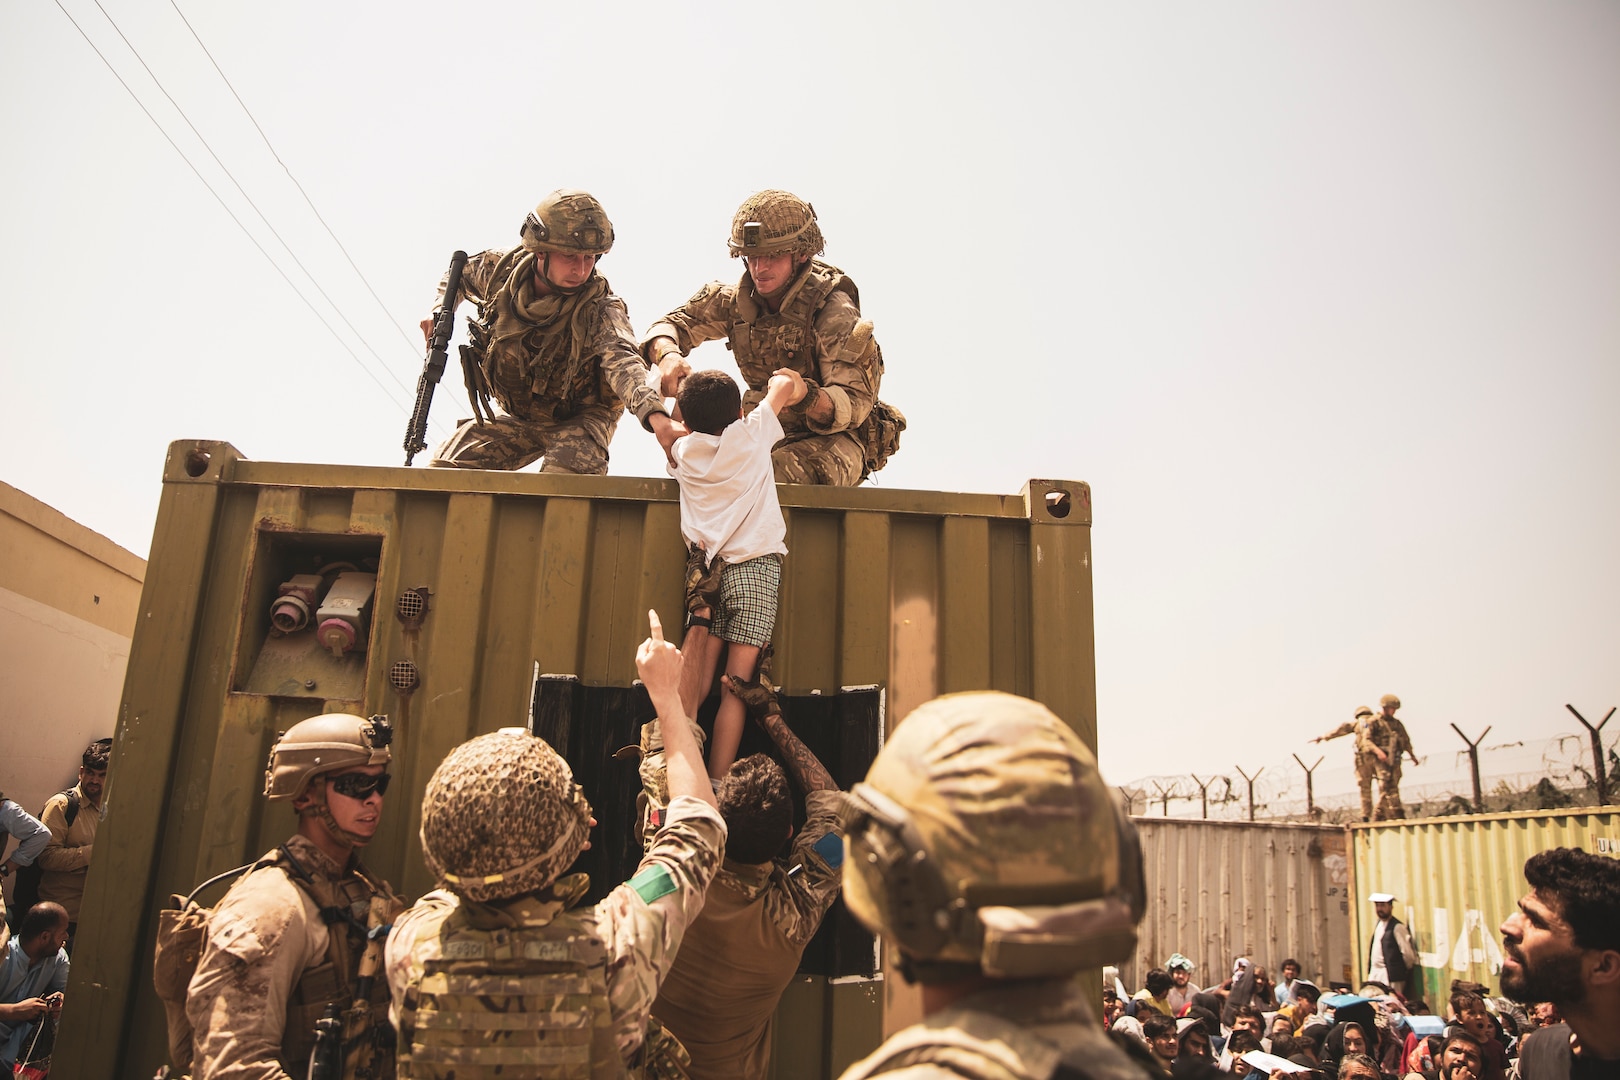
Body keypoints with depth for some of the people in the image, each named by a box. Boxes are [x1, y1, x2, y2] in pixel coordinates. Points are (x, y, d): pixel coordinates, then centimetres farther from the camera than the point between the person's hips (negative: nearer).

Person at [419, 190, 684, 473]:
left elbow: (621, 361, -51)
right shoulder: (503, 268, -14)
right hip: (519, 415, 5)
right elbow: (459, 272, 11)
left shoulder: (598, 308, -30)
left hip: (581, 418, -5)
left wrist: (656, 416, -69)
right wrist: (440, 311, -7)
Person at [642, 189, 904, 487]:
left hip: (833, 438, -5)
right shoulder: (736, 300, -1)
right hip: (767, 432, 5)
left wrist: (808, 398, -46)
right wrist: (667, 355, -20)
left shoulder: (834, 310, -17)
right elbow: (667, 327, 6)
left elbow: (855, 404, -23)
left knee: (771, 477, -34)